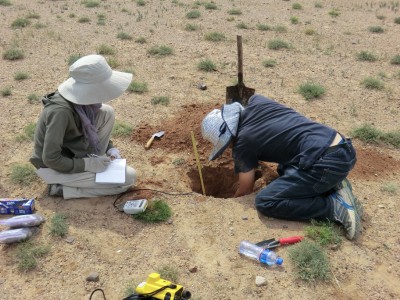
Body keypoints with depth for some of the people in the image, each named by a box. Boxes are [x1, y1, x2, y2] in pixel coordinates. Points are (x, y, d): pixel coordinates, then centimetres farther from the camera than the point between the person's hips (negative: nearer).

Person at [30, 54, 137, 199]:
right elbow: (50, 159, -29)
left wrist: (110, 148, -2)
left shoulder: (81, 98, -10)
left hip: (72, 153, 7)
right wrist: (88, 164, -21)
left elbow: (90, 128, 10)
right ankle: (62, 188, -4)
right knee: (129, 178, -10)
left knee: (107, 113, -6)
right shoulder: (61, 112, -34)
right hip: (54, 167, -7)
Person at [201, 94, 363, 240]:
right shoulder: (256, 102, 13)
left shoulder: (242, 145, -4)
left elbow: (245, 190, 10)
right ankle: (335, 186, 10)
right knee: (284, 170, 30)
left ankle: (336, 206, -7)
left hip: (328, 163, -9)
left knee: (265, 202, -5)